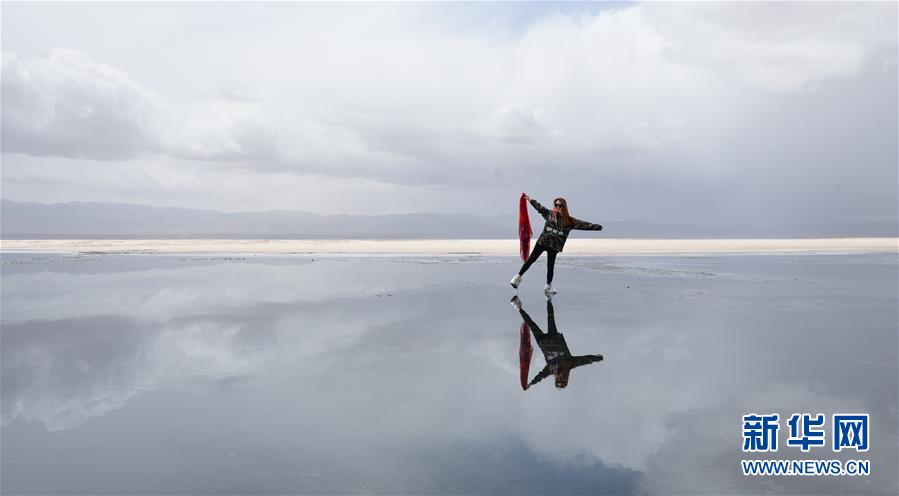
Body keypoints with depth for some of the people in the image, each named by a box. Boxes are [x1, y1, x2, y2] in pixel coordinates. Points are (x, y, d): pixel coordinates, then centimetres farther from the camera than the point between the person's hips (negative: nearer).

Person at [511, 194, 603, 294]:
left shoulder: (570, 221, -1)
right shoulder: (549, 214, 2)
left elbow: (583, 224, -3)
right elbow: (538, 206, 14)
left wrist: (597, 227, -9)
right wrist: (529, 199, 20)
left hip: (554, 246, 0)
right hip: (542, 241, 0)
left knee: (550, 266, 5)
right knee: (531, 259, 6)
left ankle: (549, 286, 19)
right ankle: (518, 276, 19)